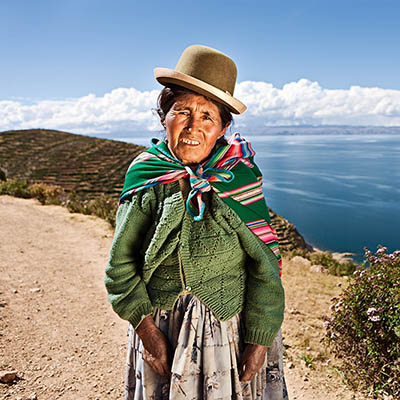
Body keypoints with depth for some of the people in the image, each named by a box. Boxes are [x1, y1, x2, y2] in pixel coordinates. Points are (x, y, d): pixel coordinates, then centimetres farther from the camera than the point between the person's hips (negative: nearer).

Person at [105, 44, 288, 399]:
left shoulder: (239, 176, -14)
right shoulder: (144, 176, -9)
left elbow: (264, 266, -11)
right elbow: (120, 264, -4)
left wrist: (259, 340, -11)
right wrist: (146, 328, -9)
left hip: (234, 328, -1)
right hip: (161, 328, 2)